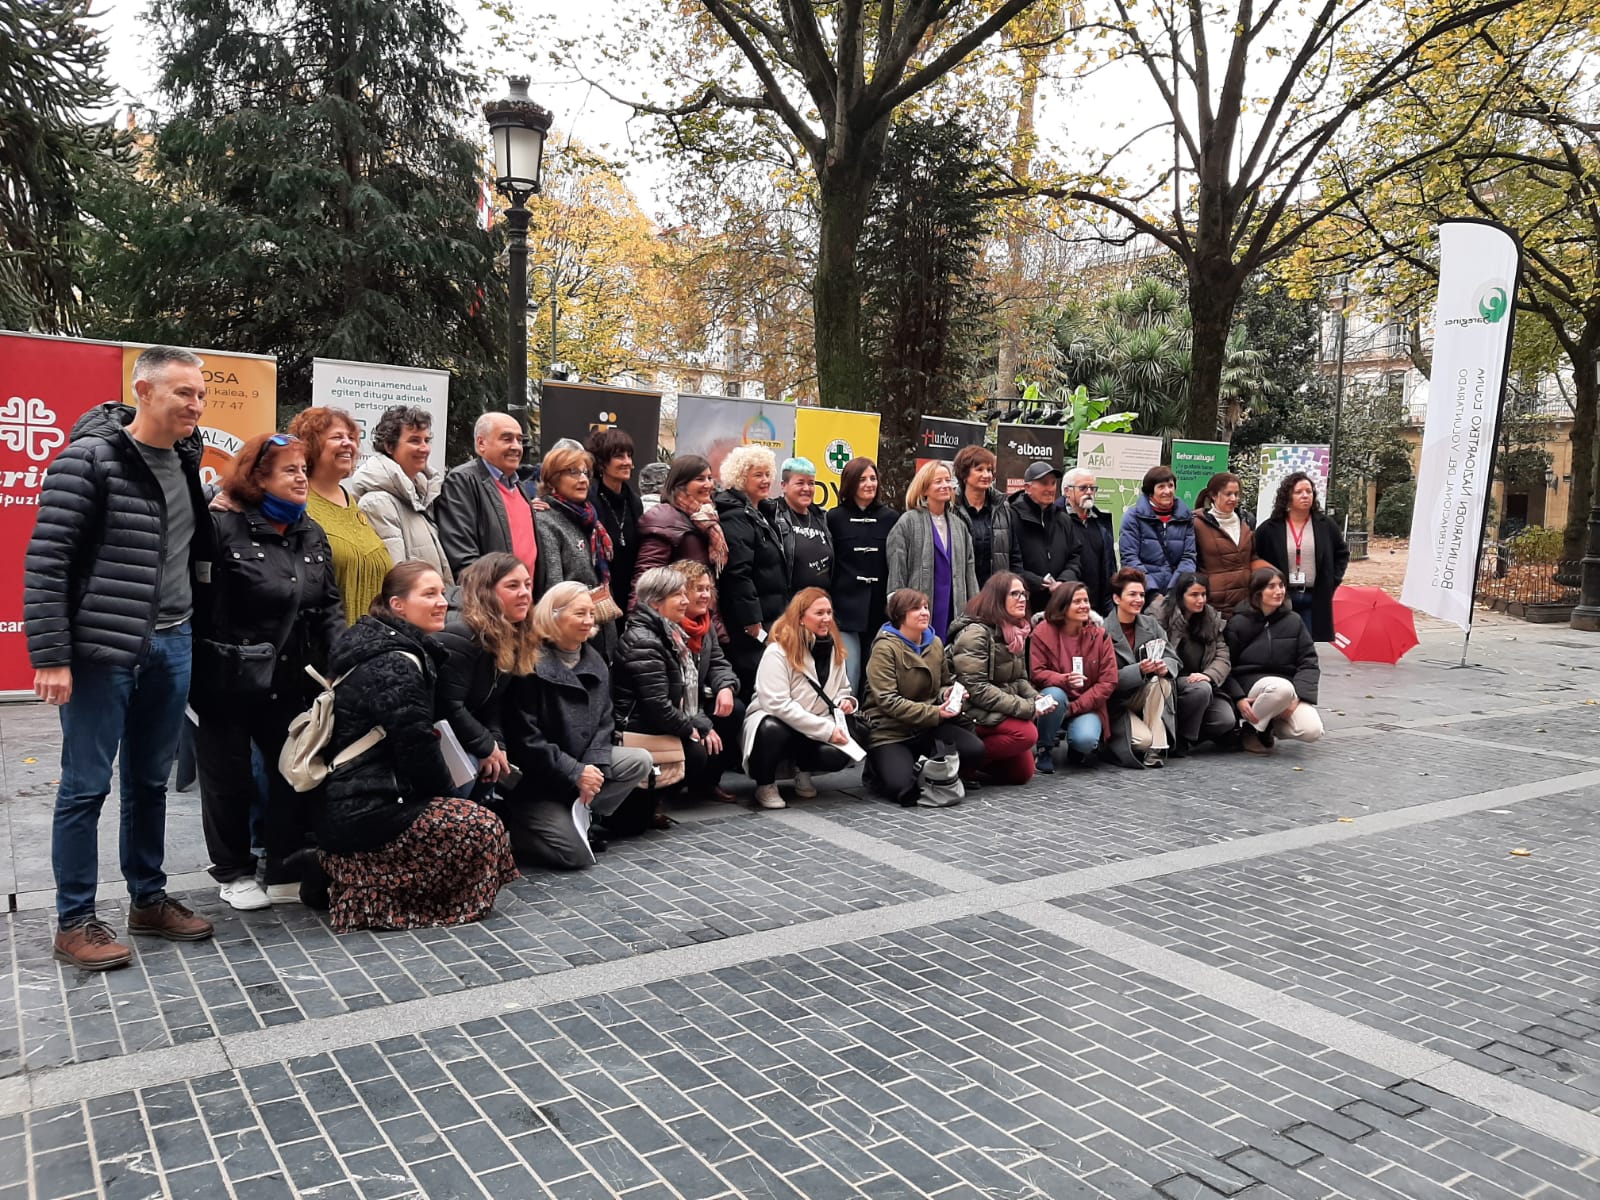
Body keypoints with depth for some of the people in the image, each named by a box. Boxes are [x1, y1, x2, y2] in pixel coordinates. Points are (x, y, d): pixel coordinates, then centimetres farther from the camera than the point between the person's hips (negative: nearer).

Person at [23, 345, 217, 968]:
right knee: (86, 787, 4)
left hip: (170, 647, 6)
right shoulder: (89, 458, -12)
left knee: (150, 781, 16)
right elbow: (45, 560, -14)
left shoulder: (184, 460, 8)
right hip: (101, 652, -6)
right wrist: (50, 656, -16)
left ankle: (148, 899, 29)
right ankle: (74, 922, 16)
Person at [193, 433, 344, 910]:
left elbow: (329, 608, 8)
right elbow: (198, 604, -14)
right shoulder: (224, 530, -12)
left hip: (291, 683, 6)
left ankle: (287, 872, 22)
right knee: (229, 780, 10)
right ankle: (234, 872, 28)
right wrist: (194, 672, -15)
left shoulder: (313, 536, 8)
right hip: (228, 681, -5)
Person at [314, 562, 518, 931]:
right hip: (365, 812, -10)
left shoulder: (381, 647, 13)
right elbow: (417, 749, -18)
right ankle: (374, 893, -5)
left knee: (468, 814, 20)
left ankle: (358, 875, 13)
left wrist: (446, 794, 14)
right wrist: (451, 795, -1)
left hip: (346, 803, 10)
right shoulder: (396, 664, -17)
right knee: (483, 826, -10)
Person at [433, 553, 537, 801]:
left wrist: (497, 744, -12)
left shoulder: (514, 639, 3)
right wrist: (487, 747, -18)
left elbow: (493, 702, 4)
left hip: (460, 741, 9)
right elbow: (448, 707, -28)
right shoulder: (459, 637, -25)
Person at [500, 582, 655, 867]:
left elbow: (604, 721, 5)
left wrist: (595, 765, -13)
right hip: (533, 779, -7)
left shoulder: (594, 662, 4)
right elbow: (525, 739, -20)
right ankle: (518, 828, 10)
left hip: (582, 763, 7)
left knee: (640, 761, -10)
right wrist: (576, 773, -21)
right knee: (576, 855, -15)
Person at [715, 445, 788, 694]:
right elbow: (738, 574, -21)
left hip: (770, 621, 10)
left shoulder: (758, 515, 19)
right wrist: (753, 625, -23)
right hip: (749, 626, -10)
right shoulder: (736, 517, -12)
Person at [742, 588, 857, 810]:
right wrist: (826, 729, -27)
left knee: (838, 756, -29)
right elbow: (777, 704, -25)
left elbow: (843, 689, 22)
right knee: (773, 730, -42)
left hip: (817, 729, 5)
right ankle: (765, 786, -10)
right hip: (775, 721, -4)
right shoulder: (777, 652, -17)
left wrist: (845, 700, -5)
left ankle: (802, 767, 9)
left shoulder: (834, 650, 6)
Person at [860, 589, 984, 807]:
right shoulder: (885, 648, -11)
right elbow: (887, 701, -17)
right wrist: (934, 713, -22)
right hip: (889, 730, -6)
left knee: (975, 750, -19)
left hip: (929, 727, 6)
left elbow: (944, 683, 23)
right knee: (901, 789, -27)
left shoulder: (935, 644, 10)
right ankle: (876, 766, 10)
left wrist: (948, 694, -4)